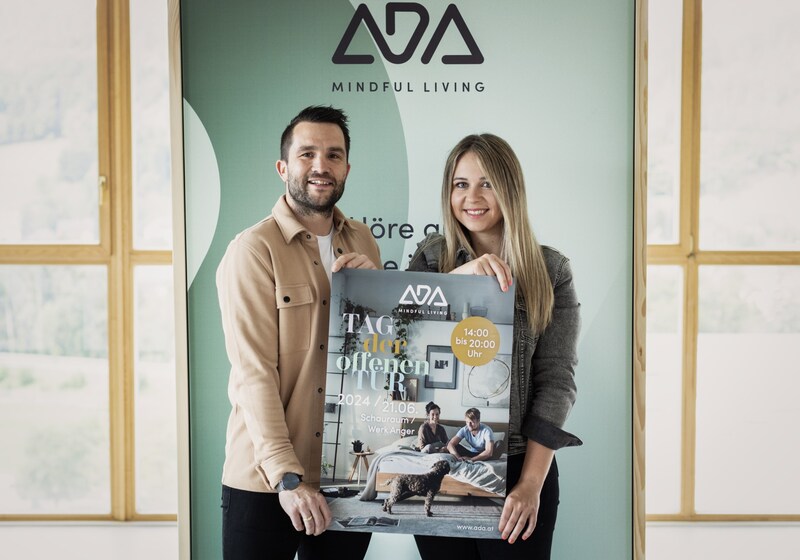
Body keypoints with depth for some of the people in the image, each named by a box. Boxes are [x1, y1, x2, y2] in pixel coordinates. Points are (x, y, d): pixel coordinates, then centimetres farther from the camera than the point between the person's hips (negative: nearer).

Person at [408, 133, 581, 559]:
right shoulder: (431, 258, 5)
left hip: (518, 467, -1)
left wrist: (531, 484, -11)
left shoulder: (551, 272, 0)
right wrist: (457, 276, -22)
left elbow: (555, 379, -4)